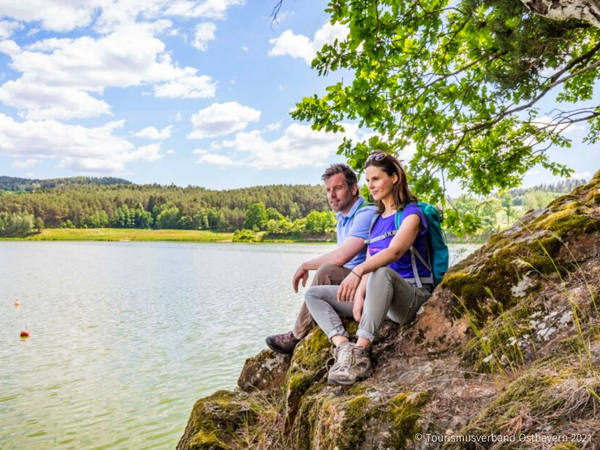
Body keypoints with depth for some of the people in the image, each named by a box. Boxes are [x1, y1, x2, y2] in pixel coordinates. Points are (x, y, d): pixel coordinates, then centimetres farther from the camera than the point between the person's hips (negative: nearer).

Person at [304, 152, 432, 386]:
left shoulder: (411, 213, -7)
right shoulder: (376, 220, 16)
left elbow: (395, 251, -27)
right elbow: (369, 264, 9)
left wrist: (357, 271, -43)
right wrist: (359, 295, -9)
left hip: (411, 295, -8)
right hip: (376, 295, 8)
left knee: (382, 272, -41)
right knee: (313, 294, 0)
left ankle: (361, 353, -42)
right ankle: (344, 347, -26)